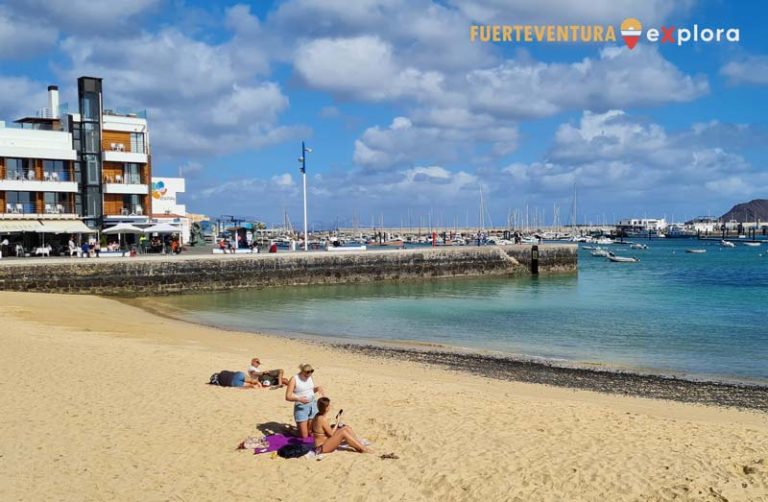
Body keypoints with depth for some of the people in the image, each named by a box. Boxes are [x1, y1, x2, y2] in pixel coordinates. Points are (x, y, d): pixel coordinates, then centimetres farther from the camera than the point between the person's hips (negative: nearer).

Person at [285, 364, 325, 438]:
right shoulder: (294, 379, -14)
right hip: (301, 407, -6)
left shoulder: (309, 377, 4)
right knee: (304, 435, -1)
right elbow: (287, 397, -16)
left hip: (313, 405, 6)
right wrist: (298, 399, -33)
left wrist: (318, 388, -3)